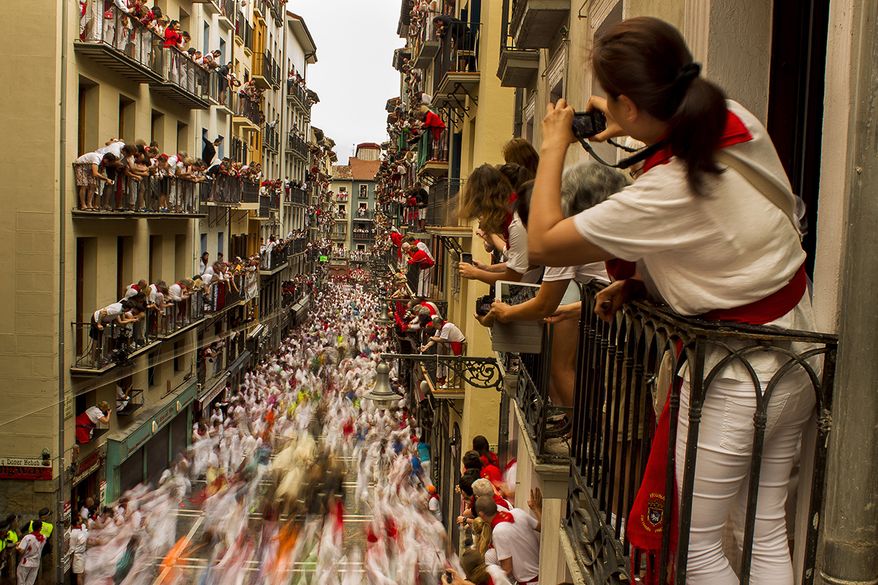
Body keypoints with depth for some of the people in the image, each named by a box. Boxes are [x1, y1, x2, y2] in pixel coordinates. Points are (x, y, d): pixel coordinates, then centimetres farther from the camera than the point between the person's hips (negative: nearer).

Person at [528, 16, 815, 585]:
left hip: (733, 377, -9)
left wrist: (554, 147, -10)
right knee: (769, 531, 19)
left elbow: (544, 242, -19)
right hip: (797, 353, 9)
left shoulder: (662, 194, -28)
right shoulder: (738, 118, -5)